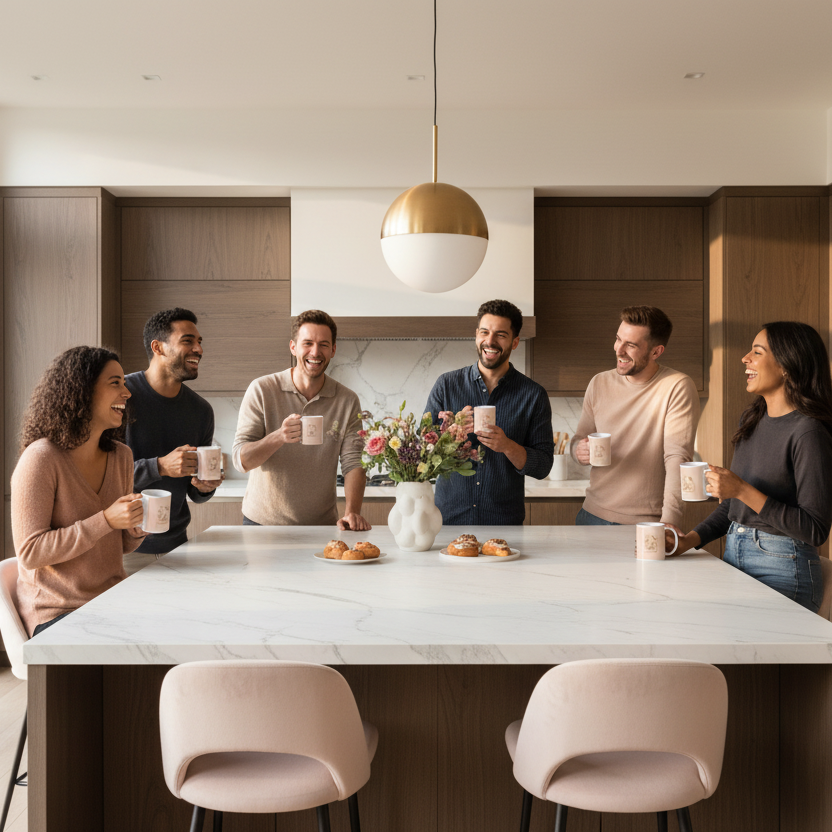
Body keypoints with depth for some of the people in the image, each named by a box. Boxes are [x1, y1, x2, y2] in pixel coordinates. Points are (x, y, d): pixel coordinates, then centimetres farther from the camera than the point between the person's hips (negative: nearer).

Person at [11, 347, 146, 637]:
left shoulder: (121, 456, 7)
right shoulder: (42, 458, -13)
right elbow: (30, 552, -16)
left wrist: (138, 525, -6)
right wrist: (105, 520, -22)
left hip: (112, 603, 6)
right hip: (55, 612, -6)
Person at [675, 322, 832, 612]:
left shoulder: (808, 432, -15)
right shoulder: (752, 419, 11)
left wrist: (743, 490, -22)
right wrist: (688, 540, 5)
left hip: (782, 569, -7)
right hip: (734, 556, 7)